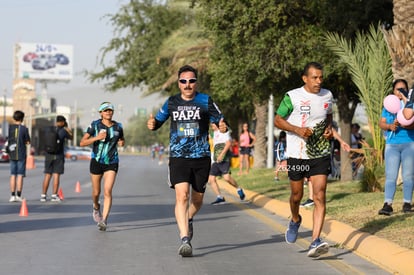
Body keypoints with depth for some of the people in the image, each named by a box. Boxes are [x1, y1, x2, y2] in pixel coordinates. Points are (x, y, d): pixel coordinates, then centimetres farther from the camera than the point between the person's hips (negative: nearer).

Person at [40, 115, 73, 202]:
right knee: (56, 175, -1)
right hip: (58, 156, -3)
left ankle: (43, 195, 7)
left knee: (47, 175, 7)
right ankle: (54, 196, -3)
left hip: (48, 155, 3)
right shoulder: (63, 131, -6)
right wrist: (67, 128, 20)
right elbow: (71, 137, 11)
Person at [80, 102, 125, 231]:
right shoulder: (95, 125, -5)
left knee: (108, 191, -15)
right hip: (97, 161, 0)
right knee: (96, 192, 11)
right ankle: (96, 207, 45)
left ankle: (104, 220, -17)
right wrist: (96, 137, -22)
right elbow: (82, 143, -8)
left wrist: (122, 142, -2)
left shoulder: (118, 127, 2)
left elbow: (122, 139, 22)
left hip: (112, 163, 0)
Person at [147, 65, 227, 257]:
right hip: (178, 157, 0)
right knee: (181, 195, -17)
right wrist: (152, 124, -7)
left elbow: (219, 121, 2)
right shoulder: (171, 102, 6)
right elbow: (158, 121, 16)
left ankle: (188, 220, 46)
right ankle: (185, 239, -20)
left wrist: (222, 127, -22)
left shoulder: (205, 101, 1)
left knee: (197, 199, 12)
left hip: (201, 157, 1)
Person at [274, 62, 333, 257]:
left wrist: (329, 128, 2)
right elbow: (278, 120, -3)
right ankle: (295, 221, 46)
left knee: (320, 196, -12)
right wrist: (297, 129, -18)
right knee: (297, 195, 12)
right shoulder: (292, 97, -9)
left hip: (321, 153, 2)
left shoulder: (327, 95, 5)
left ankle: (315, 241, -17)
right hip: (297, 154, -2)